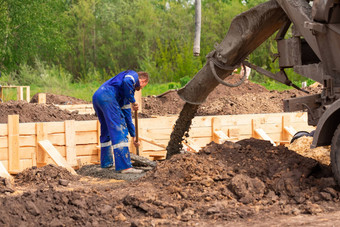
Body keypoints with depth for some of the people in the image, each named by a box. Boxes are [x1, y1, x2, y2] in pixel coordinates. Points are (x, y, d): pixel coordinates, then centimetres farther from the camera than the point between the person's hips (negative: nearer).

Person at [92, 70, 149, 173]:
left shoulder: (128, 92, 36)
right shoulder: (134, 75, 14)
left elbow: (127, 115, 38)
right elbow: (127, 81, -13)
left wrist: (133, 135, 41)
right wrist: (133, 101, -3)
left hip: (96, 97, 10)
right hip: (107, 96, -9)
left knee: (106, 130, 25)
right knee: (119, 130, -10)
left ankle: (106, 162, 38)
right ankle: (125, 166, -15)